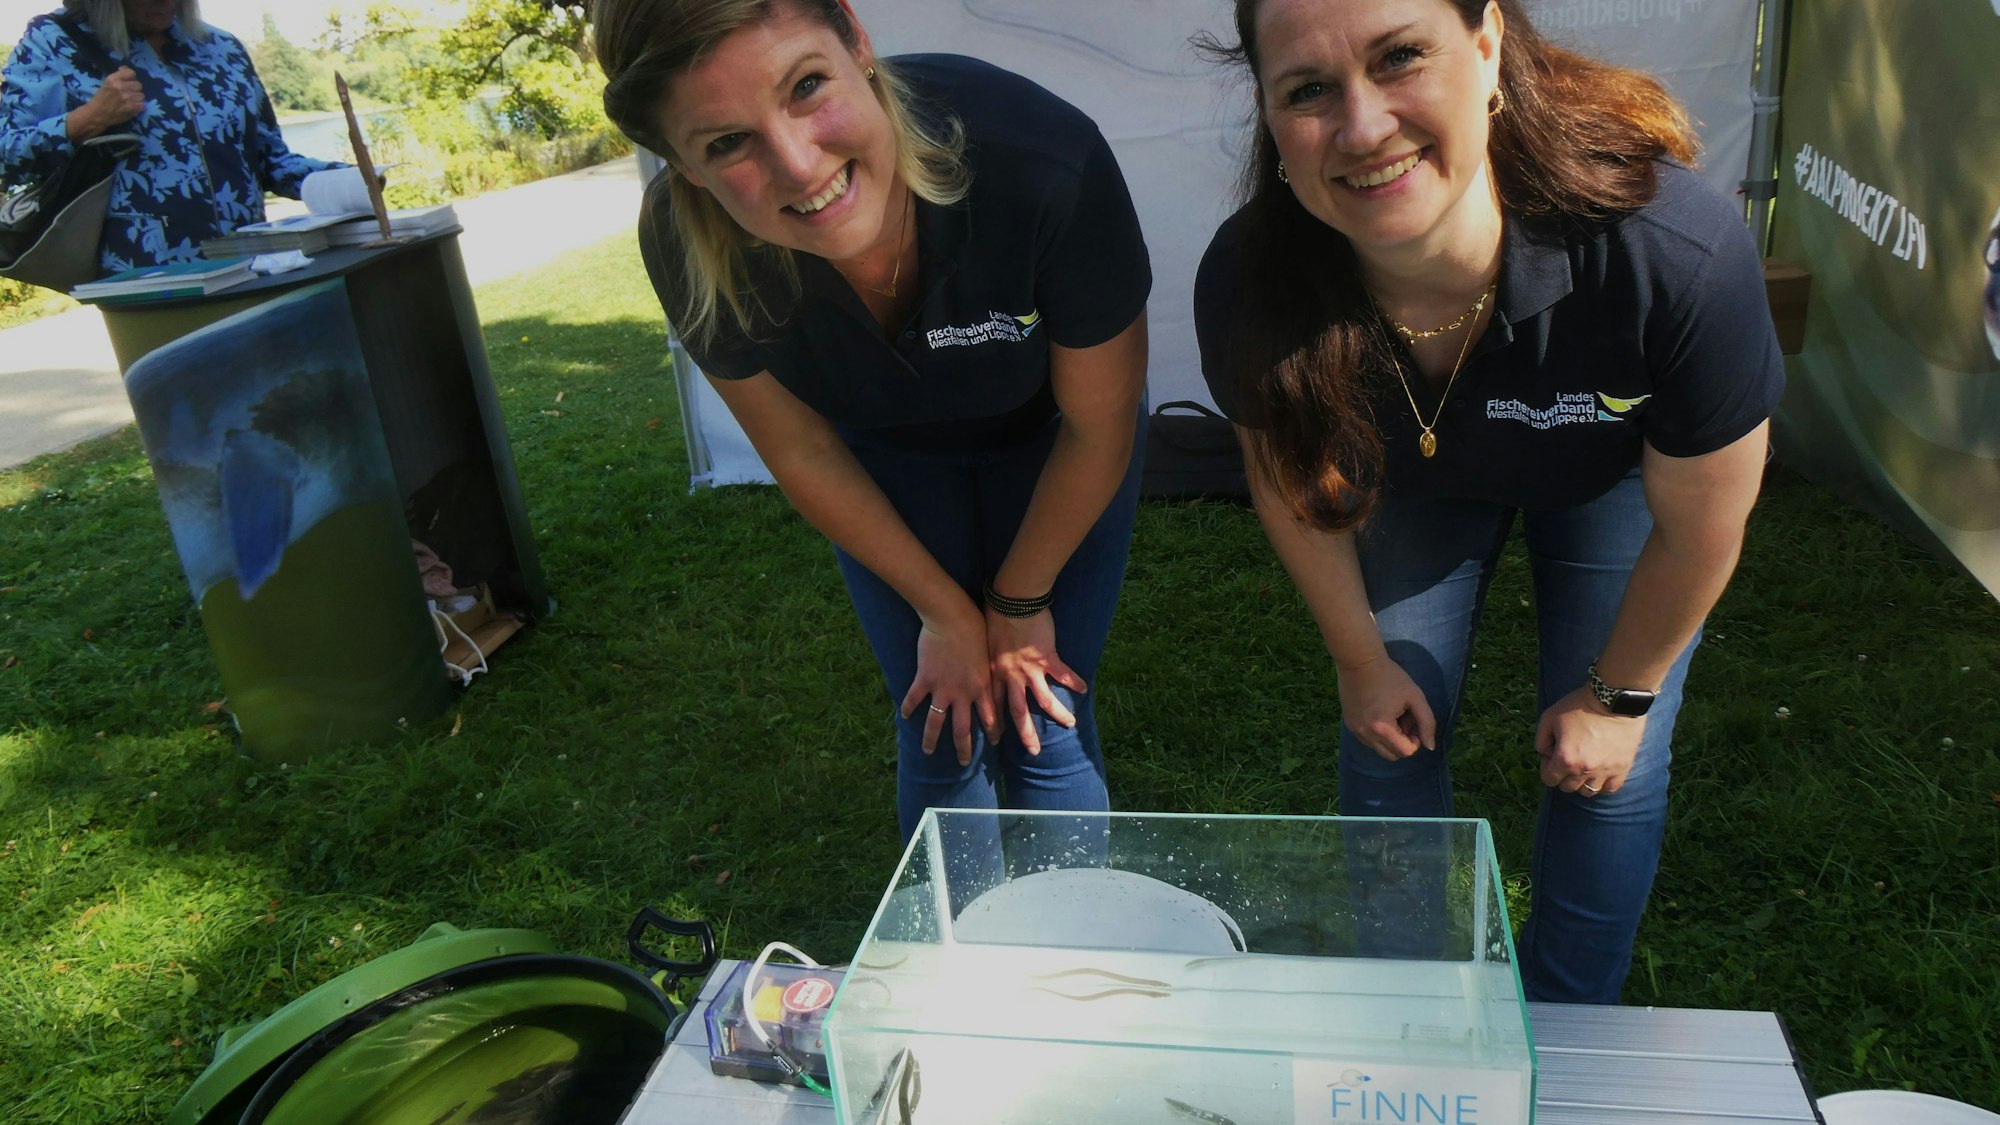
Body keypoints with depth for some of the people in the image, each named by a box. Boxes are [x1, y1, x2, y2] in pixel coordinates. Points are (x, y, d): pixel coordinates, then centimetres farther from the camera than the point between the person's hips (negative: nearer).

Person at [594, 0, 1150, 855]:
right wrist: (945, 610, -5)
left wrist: (1020, 602, -7)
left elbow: (1098, 423, -20)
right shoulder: (686, 243, -31)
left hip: (1044, 446, -1)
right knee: (941, 736, 3)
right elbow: (803, 453, -12)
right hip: (886, 454, 2)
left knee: (1043, 726, -1)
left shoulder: (1043, 160, -38)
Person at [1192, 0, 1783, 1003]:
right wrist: (1362, 661, 1)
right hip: (1412, 477, 2)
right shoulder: (1247, 284, -36)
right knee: (1390, 740, 8)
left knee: (1610, 769, 2)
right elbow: (1290, 483, -13)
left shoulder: (1677, 253, -43)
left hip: (1609, 477, -1)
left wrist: (1619, 697, -6)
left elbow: (1700, 520, -22)